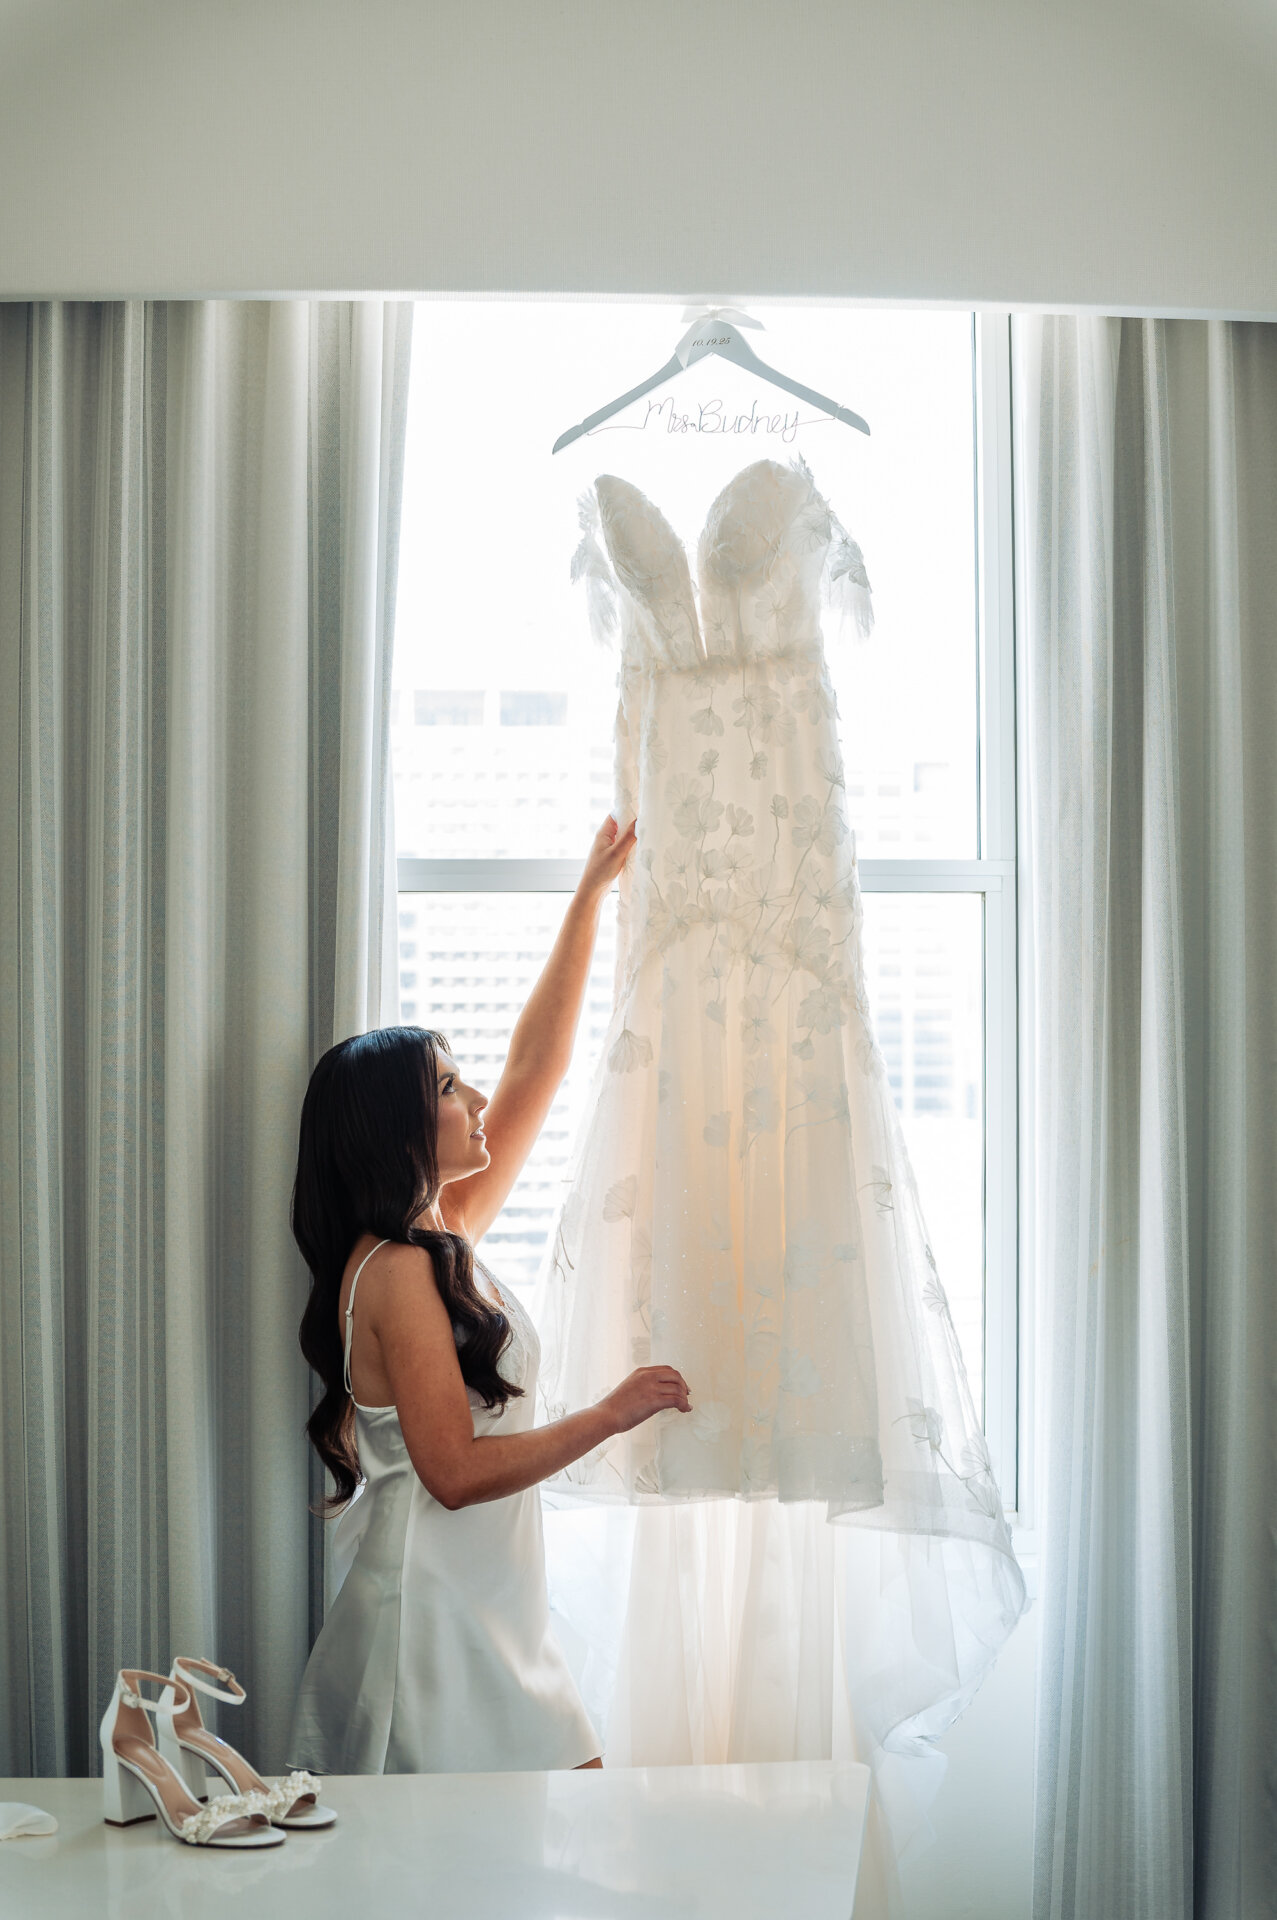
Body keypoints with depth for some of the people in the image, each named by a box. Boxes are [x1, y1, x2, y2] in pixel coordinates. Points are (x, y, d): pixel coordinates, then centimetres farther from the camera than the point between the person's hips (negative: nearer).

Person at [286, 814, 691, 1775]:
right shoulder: (397, 1270, -15)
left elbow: (537, 1066, 14)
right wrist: (610, 1415, -15)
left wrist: (591, 894, 16)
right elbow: (455, 1470, -20)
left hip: (492, 1613, 9)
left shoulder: (447, 1237, 10)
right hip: (435, 1614, -9)